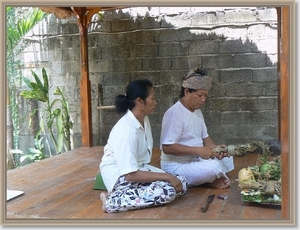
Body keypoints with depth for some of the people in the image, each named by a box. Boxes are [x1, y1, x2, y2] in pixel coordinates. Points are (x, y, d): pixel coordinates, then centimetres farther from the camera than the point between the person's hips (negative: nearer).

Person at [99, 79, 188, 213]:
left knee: (182, 184, -1)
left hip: (138, 168, 9)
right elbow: (131, 174, -28)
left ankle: (130, 196, -6)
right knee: (167, 191, -27)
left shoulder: (144, 120, 0)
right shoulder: (126, 129, -27)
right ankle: (112, 201, -17)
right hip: (120, 175, -9)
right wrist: (166, 176, -25)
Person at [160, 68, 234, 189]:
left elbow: (205, 137, 14)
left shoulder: (197, 111, 10)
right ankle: (213, 179, 1)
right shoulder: (174, 113, -21)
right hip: (176, 167, -10)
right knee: (214, 166, -27)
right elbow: (167, 147, -26)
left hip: (195, 160, 10)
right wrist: (198, 150, -29)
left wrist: (215, 148, -9)